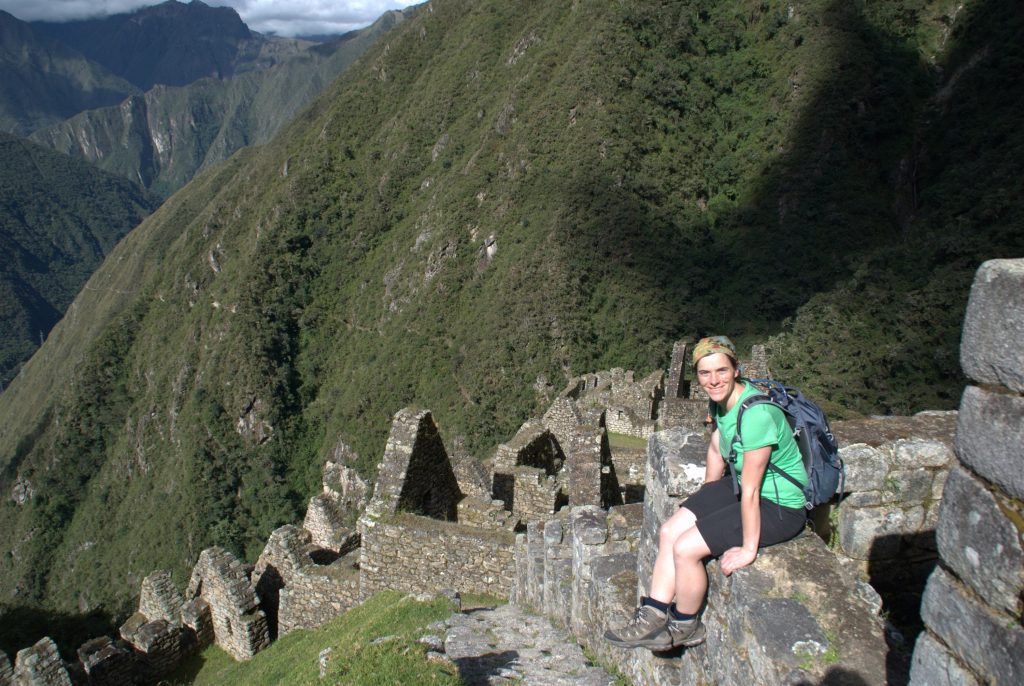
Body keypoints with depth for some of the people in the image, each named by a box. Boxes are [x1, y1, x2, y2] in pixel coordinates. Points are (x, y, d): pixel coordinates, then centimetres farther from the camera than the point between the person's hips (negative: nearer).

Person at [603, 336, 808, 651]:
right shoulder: (720, 400, -4)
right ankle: (653, 620, 8)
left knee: (685, 548, -14)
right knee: (669, 532, -1)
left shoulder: (756, 414, -31)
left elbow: (751, 491, -25)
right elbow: (716, 450, 13)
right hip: (739, 487, 9)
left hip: (779, 507, -9)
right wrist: (707, 500, 21)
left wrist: (749, 549, -17)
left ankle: (684, 628, 12)